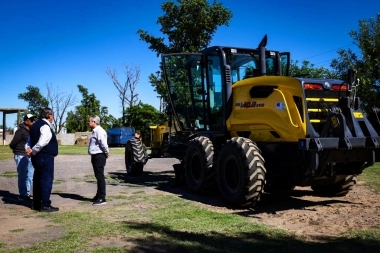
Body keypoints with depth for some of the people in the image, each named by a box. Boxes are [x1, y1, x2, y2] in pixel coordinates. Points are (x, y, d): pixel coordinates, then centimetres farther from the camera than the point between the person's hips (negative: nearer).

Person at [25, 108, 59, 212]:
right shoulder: (45, 126, -16)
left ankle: (36, 203, 24)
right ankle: (45, 205, -1)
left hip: (37, 157, 10)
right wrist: (33, 151, -13)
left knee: (37, 179, 15)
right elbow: (41, 143, -27)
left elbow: (31, 140, 16)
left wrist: (31, 150, 2)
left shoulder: (36, 125, 15)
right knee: (47, 180, -4)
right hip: (46, 157, -10)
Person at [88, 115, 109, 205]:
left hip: (99, 156, -10)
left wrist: (107, 153, -14)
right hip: (95, 156, 10)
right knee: (98, 176, 18)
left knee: (100, 177, -6)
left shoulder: (99, 131, -18)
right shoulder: (95, 131, 15)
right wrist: (106, 153, 14)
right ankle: (99, 195, 29)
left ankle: (102, 198, -1)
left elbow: (103, 143, -26)